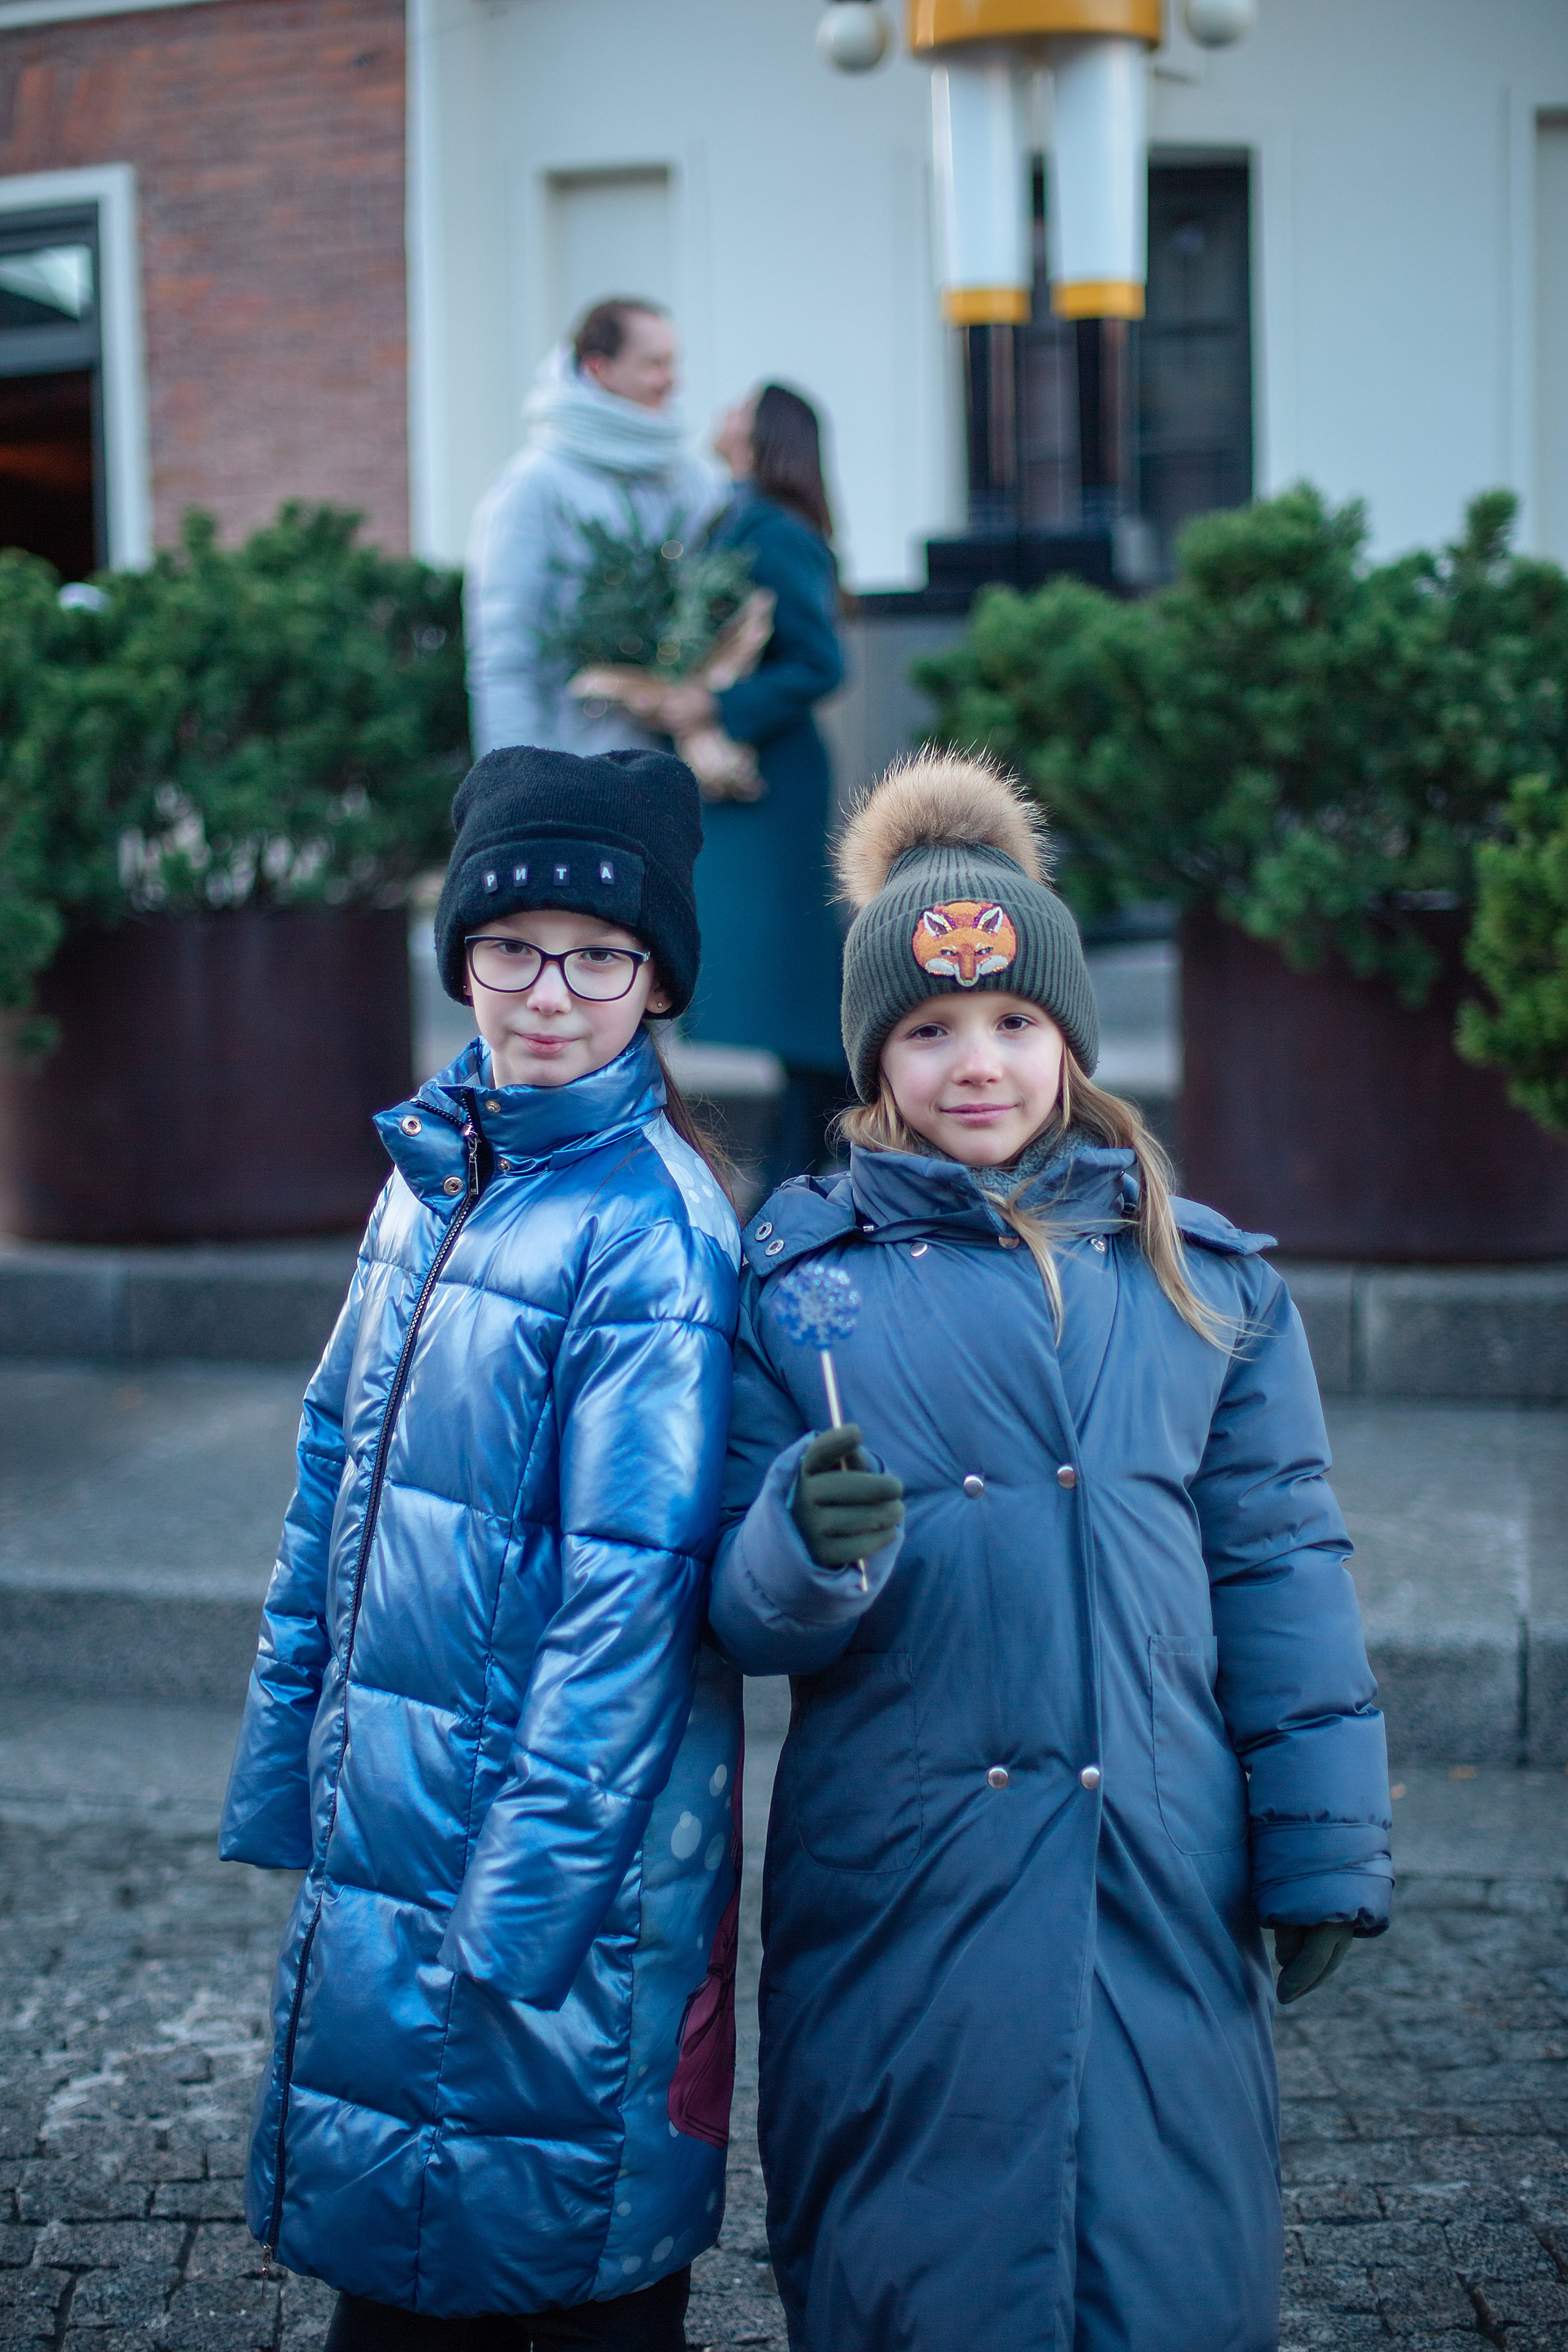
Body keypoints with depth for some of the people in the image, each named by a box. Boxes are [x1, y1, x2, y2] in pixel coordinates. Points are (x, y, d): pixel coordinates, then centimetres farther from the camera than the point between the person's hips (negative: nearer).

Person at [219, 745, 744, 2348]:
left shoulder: (651, 1229, -16)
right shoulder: (431, 1168, 6)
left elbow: (624, 1584, -18)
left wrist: (523, 1899, -18)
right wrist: (282, 1769, 12)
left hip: (553, 1851, -7)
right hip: (380, 1826, 7)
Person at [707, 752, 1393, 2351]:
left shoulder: (1206, 1281, 8)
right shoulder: (793, 1278, 4)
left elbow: (1279, 1579, 9)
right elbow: (742, 1618, 2)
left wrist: (1322, 1856, 5)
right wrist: (810, 1546, -20)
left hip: (1161, 1892, 1)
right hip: (898, 1893, -1)